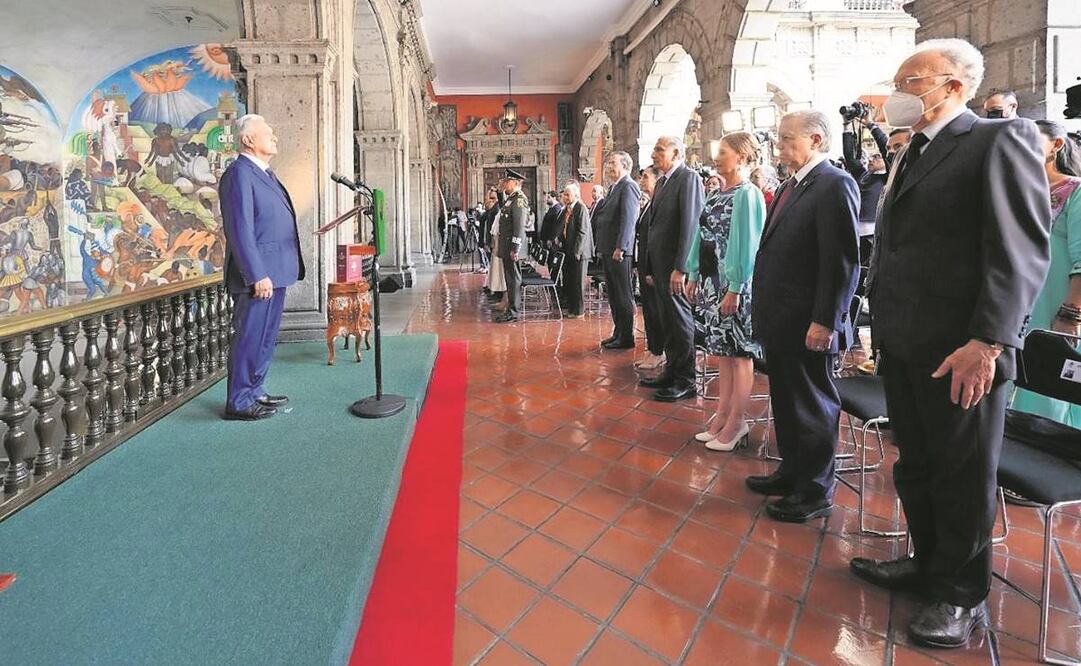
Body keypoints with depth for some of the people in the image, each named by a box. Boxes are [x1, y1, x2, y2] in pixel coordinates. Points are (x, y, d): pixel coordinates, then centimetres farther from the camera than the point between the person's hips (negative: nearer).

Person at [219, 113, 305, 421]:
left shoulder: (265, 173, 18)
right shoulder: (239, 173, -11)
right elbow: (241, 230, -18)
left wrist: (273, 273, 18)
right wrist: (257, 275, -22)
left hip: (275, 273, 10)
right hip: (258, 275, -10)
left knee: (266, 337, 16)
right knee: (250, 338, -2)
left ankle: (256, 392, 28)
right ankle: (239, 403, 9)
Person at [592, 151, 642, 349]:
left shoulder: (628, 186, -10)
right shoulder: (614, 188, 19)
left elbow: (628, 219, -19)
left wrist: (620, 247, -24)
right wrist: (601, 247, 14)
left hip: (619, 251, -9)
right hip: (607, 250, 10)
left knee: (623, 295, -1)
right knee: (613, 295, 14)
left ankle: (627, 338, 7)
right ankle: (618, 333, 24)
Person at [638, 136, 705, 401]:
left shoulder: (689, 178, -10)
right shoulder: (662, 181, 17)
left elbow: (690, 225, -18)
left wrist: (680, 268, -22)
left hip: (676, 266, -8)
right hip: (659, 264, 8)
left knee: (681, 322, 0)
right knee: (668, 320, 14)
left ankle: (686, 382, 10)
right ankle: (671, 373, 25)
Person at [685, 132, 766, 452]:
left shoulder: (748, 194, -10)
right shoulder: (718, 195, 12)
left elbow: (746, 244, -16)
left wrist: (734, 290, -19)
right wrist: (694, 276, 12)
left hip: (734, 284, -8)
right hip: (712, 281, 8)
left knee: (739, 354, 2)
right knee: (722, 352, 13)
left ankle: (736, 423, 13)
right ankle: (722, 417, 23)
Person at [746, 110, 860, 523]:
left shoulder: (835, 184, -13)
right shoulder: (790, 187, 15)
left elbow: (843, 261, -19)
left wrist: (825, 321, -20)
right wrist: (764, 310, 14)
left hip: (807, 325, -9)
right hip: (779, 321, 9)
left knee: (813, 408, 5)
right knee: (786, 403, 19)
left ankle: (816, 491, 21)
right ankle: (792, 472, 35)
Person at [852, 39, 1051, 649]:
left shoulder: (1002, 139, -7)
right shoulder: (913, 154, 18)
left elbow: (1022, 248, -16)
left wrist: (987, 342, -22)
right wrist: (885, 324, 14)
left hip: (960, 348, -8)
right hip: (903, 342, 8)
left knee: (963, 474, 7)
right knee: (916, 464, 18)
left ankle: (962, 593, 24)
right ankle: (930, 563, 36)